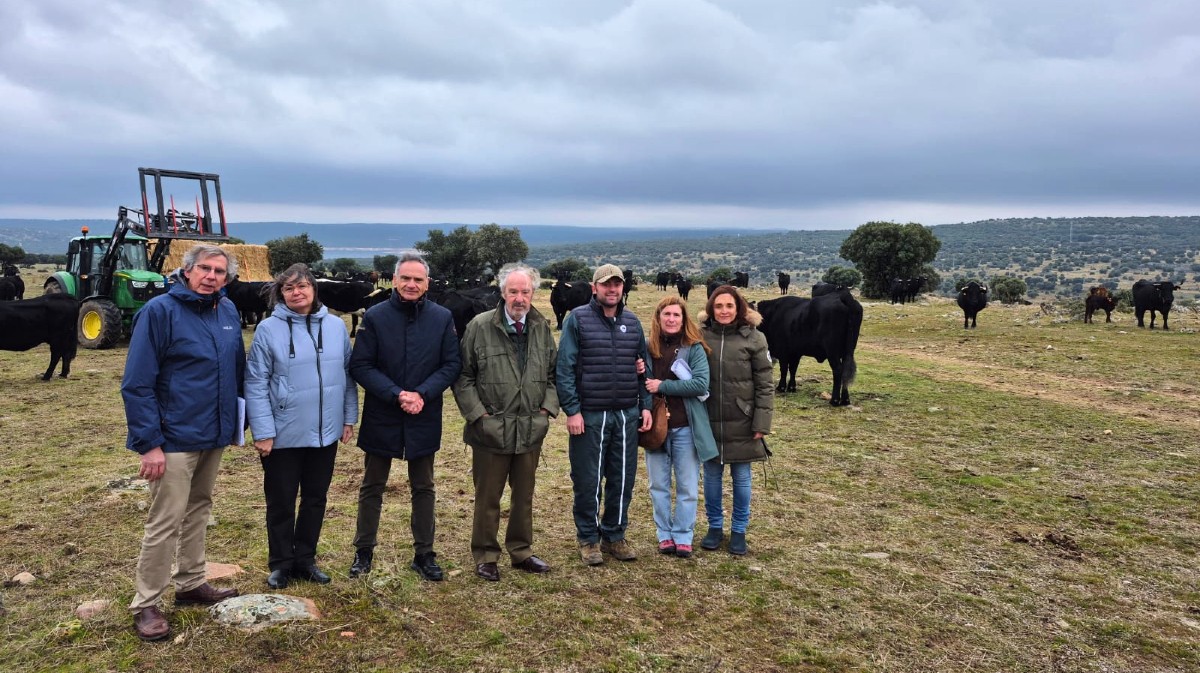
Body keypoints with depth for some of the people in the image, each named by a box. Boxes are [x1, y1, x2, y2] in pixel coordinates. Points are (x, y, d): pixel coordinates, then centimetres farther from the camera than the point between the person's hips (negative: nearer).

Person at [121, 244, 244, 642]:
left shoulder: (228, 311, 5)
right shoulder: (160, 311, -14)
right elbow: (136, 384, -15)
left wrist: (236, 421, 12)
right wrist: (150, 442, -19)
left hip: (214, 435, 7)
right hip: (176, 438, -7)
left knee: (198, 510, 18)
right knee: (166, 522, -2)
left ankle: (191, 583, 33)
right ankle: (145, 605, 12)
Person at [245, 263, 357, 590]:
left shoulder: (336, 326, 2)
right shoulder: (269, 329, -8)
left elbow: (347, 375, 9)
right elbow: (256, 384, -8)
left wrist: (349, 418, 7)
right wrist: (262, 432, -13)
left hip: (325, 432, 3)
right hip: (283, 434, -3)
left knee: (315, 498, 14)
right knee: (281, 502, 9)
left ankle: (305, 559, 30)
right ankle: (281, 563, 25)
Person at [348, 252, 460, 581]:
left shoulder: (442, 318, -3)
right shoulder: (375, 317, -7)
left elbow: (451, 365, -3)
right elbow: (360, 366, -9)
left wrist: (422, 394, -17)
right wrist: (397, 394, -19)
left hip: (424, 419, 1)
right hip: (381, 418, -1)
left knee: (423, 488, 12)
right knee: (372, 487, 13)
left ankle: (424, 553, 25)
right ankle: (364, 550, 28)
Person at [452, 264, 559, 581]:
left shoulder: (542, 329, 5)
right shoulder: (480, 327, -9)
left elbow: (553, 373, 14)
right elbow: (463, 376, -5)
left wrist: (547, 407, 2)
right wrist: (478, 414, -11)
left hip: (531, 430, 4)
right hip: (491, 429, -4)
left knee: (524, 495, 16)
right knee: (488, 498, 7)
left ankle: (521, 551, 32)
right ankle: (485, 556, 22)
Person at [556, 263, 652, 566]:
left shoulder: (632, 322, 10)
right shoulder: (577, 319, -4)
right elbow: (564, 368, -8)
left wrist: (646, 405, 6)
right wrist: (572, 410, -13)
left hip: (627, 416, 4)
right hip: (589, 416, -4)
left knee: (623, 479, 11)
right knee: (588, 481, 5)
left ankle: (615, 535, 27)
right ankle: (588, 538, 22)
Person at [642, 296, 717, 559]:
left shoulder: (694, 348, -5)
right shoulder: (648, 348, 3)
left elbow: (701, 384, -17)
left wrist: (662, 386, -18)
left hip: (686, 428, -2)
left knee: (687, 486, 7)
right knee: (659, 485, 10)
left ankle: (683, 536, 19)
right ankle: (665, 534, 24)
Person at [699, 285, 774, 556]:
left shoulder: (753, 338, -5)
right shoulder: (702, 336, 0)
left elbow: (765, 385, -4)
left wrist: (761, 423, -9)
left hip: (741, 423, -2)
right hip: (709, 422, 2)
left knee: (741, 477, 9)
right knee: (712, 476, 12)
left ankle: (739, 530, 25)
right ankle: (715, 527, 29)